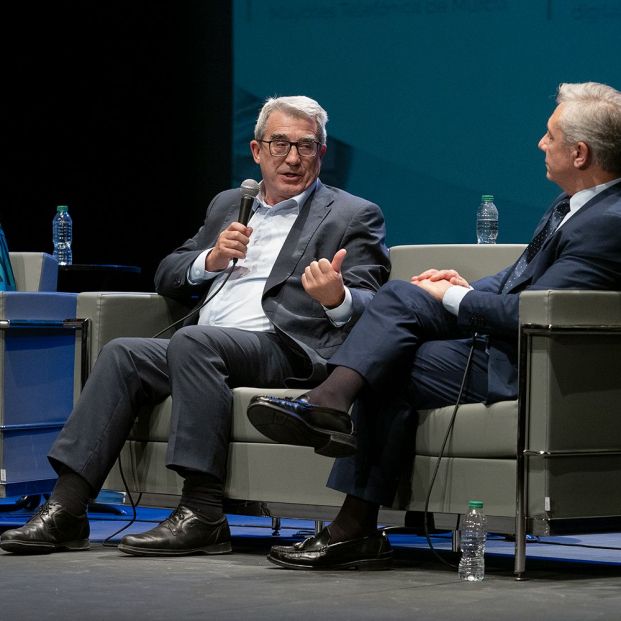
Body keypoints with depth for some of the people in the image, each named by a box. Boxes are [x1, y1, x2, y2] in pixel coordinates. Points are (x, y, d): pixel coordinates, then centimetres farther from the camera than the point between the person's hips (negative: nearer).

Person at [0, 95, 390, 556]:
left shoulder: (355, 217, 9)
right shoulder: (228, 205, 26)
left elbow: (368, 306, -4)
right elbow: (167, 278, 24)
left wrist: (337, 298, -28)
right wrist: (211, 259, 3)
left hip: (285, 348, -6)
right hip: (204, 347, 6)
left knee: (192, 341, -32)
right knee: (123, 354, -19)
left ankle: (202, 515, -36)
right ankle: (66, 510, -24)